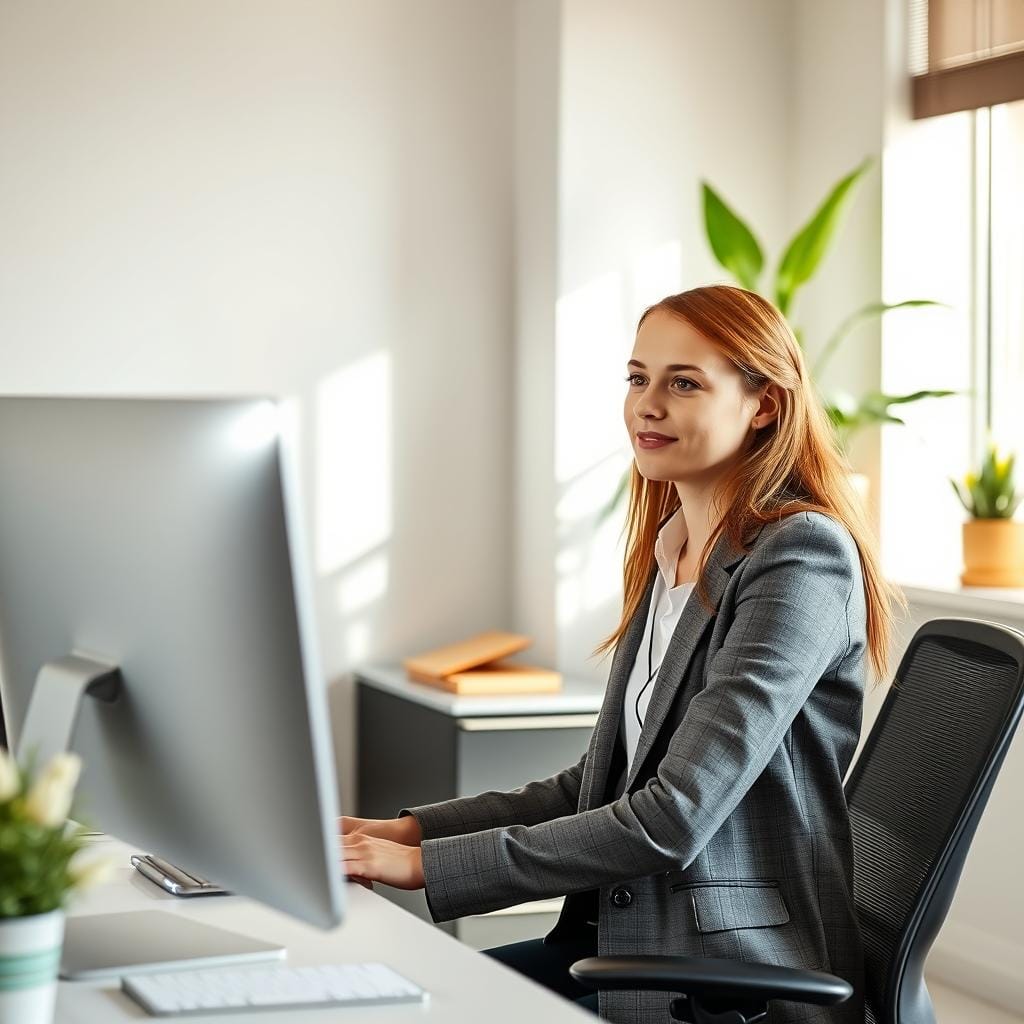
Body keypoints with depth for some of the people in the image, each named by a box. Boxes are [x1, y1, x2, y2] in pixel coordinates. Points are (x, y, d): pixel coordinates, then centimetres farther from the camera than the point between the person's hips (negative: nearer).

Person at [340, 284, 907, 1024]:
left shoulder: (801, 555, -16)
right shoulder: (666, 553, 11)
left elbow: (672, 820, -22)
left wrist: (427, 864, -20)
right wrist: (412, 829, 3)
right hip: (633, 937, 8)